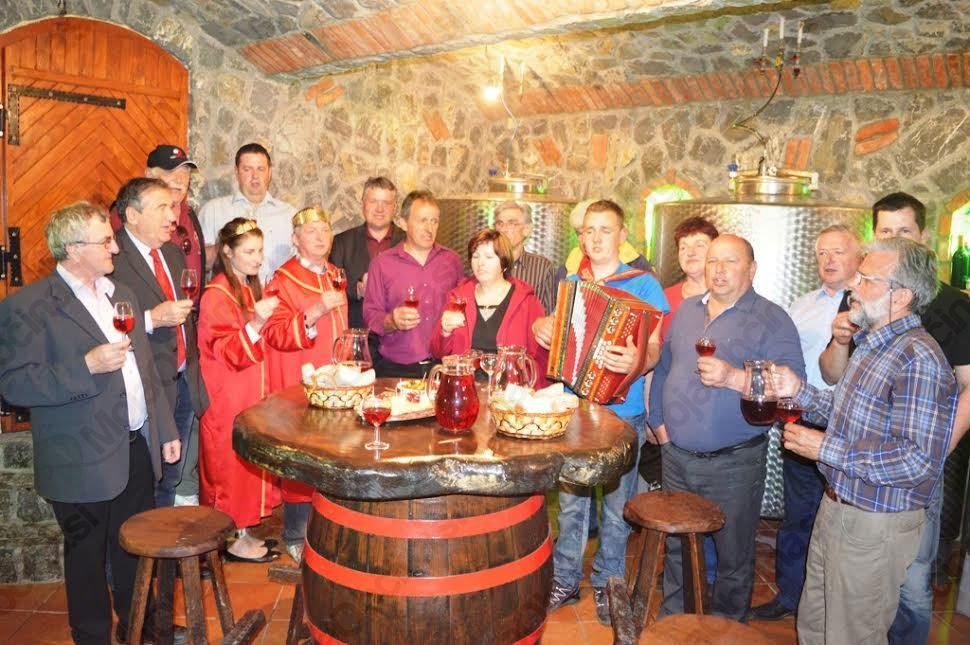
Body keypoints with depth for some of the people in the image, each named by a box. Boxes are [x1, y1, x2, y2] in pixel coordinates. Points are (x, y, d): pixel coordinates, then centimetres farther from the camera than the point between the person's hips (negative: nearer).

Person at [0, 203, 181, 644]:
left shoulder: (121, 295, 11)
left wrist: (166, 430, 13)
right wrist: (87, 367, -26)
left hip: (137, 450, 6)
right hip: (84, 464, -6)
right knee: (88, 556, 12)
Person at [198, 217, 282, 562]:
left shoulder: (251, 290, 11)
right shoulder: (216, 296, -15)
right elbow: (230, 354, -21)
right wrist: (255, 323, -32)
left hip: (251, 395, 8)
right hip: (227, 399, -8)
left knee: (249, 463, 13)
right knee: (231, 464, 1)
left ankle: (243, 531, 25)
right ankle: (235, 542, 12)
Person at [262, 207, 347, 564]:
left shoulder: (334, 276, 15)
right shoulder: (283, 280, -7)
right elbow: (274, 334, -17)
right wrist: (315, 312, -28)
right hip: (300, 385, -6)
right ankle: (296, 538, 12)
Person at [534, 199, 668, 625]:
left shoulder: (644, 284, -4)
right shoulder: (571, 283, 9)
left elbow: (655, 348, -8)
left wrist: (637, 362, -31)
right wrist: (542, 327, -2)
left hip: (621, 411, -3)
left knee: (616, 506, 7)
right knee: (570, 499, 12)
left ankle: (606, 584, 26)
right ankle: (565, 580, 27)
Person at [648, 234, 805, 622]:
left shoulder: (771, 320, -9)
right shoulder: (686, 310, 9)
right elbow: (663, 368, 15)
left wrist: (734, 377, -29)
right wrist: (658, 421, 9)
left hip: (734, 463, -5)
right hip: (676, 456, 5)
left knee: (733, 557, 11)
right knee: (675, 547, 20)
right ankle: (671, 620, 39)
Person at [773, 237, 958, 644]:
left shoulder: (918, 358, -24)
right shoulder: (871, 342, 8)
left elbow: (920, 460, -28)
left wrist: (826, 449, -24)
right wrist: (800, 391, 1)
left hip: (875, 526, -9)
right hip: (836, 508, 9)